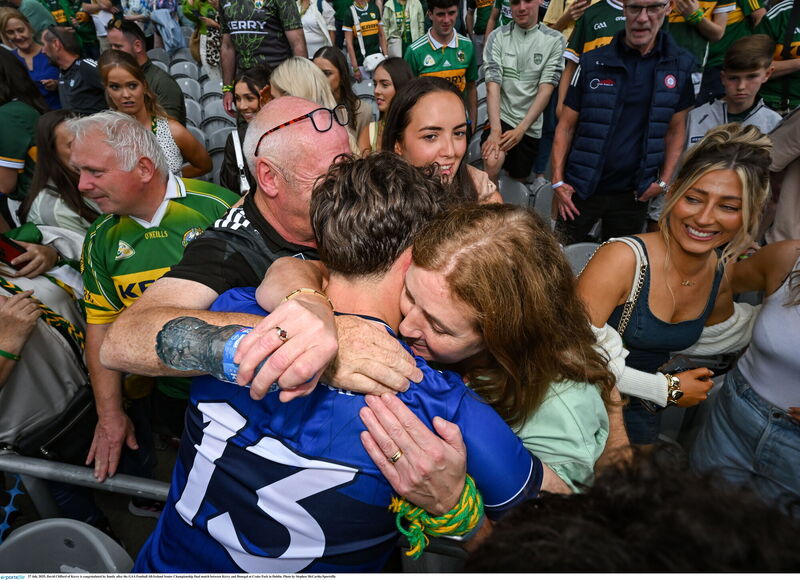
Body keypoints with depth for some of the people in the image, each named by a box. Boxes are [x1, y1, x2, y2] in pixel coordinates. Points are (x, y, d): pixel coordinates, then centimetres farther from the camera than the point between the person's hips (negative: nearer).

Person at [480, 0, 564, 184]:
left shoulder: (554, 40, -3)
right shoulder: (498, 37, -3)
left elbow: (546, 89, -8)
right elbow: (493, 85, -10)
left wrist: (520, 129, -17)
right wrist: (495, 130, -22)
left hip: (531, 126, 2)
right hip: (501, 117, -2)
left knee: (519, 178, 14)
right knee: (492, 163, -29)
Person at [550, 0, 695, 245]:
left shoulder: (680, 66, 2)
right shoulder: (593, 63, -3)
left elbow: (676, 130, 10)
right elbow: (566, 126, 0)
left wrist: (664, 181, 1)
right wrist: (557, 181, -6)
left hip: (633, 195, 2)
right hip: (580, 188, -1)